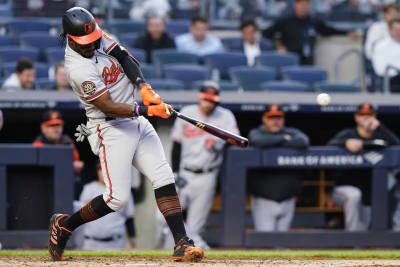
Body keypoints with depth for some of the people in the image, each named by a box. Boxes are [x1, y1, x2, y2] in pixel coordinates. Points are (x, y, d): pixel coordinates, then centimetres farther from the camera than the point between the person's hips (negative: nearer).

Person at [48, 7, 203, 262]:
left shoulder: (99, 37, 1)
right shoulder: (79, 69, -23)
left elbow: (127, 59, 2)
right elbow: (109, 107, -25)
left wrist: (144, 86, -15)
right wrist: (147, 110, -31)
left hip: (137, 123, 8)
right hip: (111, 129, -8)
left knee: (165, 180, -4)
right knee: (117, 198, -11)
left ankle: (182, 243, -8)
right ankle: (64, 225, 11)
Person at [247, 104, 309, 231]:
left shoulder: (292, 133, 9)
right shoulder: (256, 133, 4)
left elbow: (303, 142, -14)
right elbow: (257, 141, -21)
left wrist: (274, 143, -9)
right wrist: (283, 138, -7)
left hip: (287, 200, 3)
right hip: (264, 201, -3)